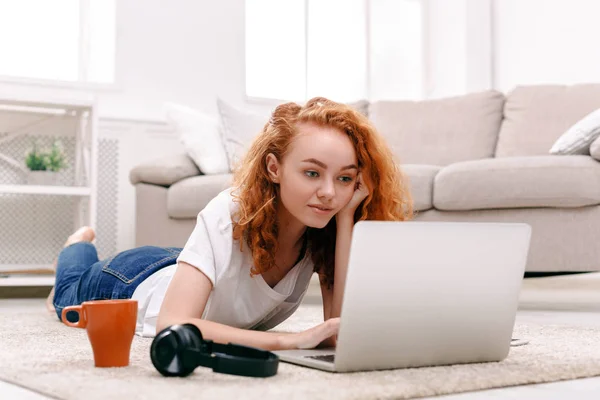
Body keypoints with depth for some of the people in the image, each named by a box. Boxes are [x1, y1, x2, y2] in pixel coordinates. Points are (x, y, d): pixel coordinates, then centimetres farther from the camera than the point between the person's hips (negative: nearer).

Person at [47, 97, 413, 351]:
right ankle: (80, 246, 56)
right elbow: (171, 325, -52)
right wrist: (288, 340, -60)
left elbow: (342, 331, -39)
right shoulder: (229, 215, -44)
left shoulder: (326, 226, -31)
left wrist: (347, 218, -45)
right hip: (134, 282, -3)